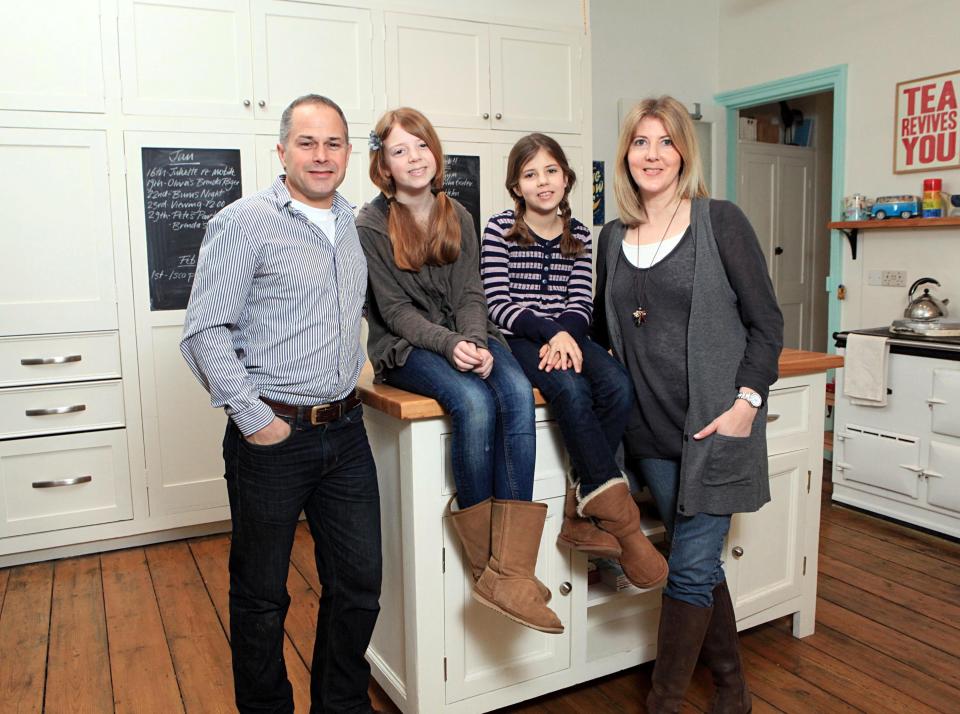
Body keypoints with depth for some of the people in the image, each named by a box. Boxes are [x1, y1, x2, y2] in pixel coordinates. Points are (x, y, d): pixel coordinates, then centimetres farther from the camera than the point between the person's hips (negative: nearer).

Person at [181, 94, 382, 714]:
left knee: (360, 583, 13)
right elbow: (206, 332, -13)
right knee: (262, 594, 11)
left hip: (346, 428, 6)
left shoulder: (353, 223, 10)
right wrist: (253, 418, -15)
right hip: (273, 436, -5)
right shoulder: (244, 223, -9)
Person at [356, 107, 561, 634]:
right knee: (475, 402, -34)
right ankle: (487, 564, -19)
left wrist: (478, 343, -16)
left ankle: (508, 570, -31)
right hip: (405, 347, -4)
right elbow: (395, 309, -8)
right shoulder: (372, 225, -3)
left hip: (466, 337, 4)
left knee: (518, 392, -28)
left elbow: (470, 293, 4)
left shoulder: (457, 216, 11)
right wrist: (449, 344, -23)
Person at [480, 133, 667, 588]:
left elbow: (581, 303, 7)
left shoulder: (578, 234, 14)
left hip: (566, 336, 4)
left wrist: (565, 334, -15)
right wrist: (550, 331, -20)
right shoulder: (500, 229, 2)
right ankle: (622, 523, -26)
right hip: (520, 339, -4)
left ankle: (579, 514, -17)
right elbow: (498, 303, -6)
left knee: (618, 387, -26)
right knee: (571, 389, -34)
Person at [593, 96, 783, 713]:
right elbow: (608, 329, 19)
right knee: (699, 563, 16)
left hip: (717, 424, -5)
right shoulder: (614, 237, 9)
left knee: (690, 568, 0)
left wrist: (747, 402, -15)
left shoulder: (720, 222, -6)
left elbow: (766, 323, -5)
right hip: (652, 429, 5)